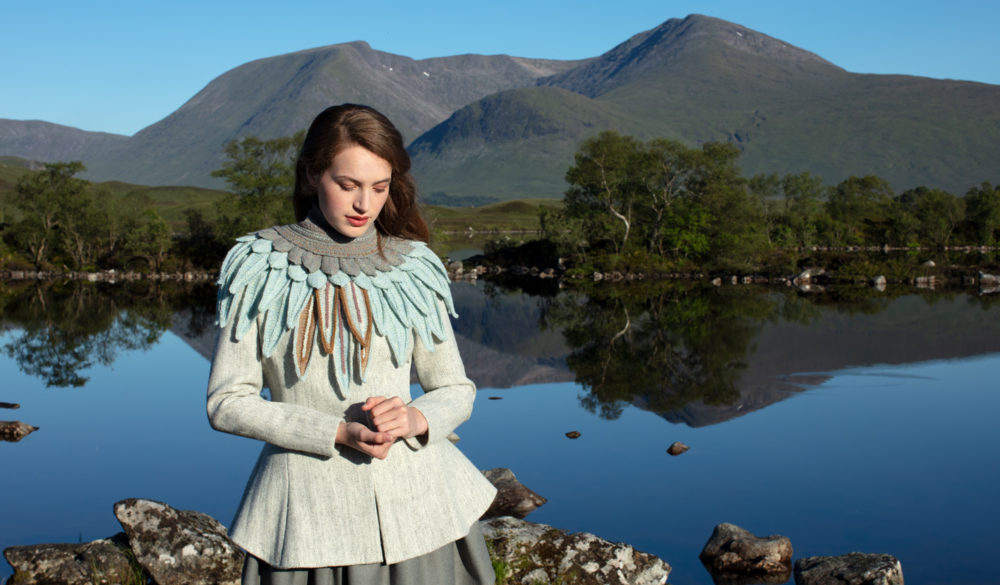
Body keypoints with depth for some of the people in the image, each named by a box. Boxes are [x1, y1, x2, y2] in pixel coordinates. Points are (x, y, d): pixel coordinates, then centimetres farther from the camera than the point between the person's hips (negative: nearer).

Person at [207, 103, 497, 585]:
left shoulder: (412, 268, 3)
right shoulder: (261, 267, -2)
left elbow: (456, 391, 9)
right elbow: (227, 401, -3)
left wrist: (416, 419, -13)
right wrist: (337, 433, -15)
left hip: (413, 504, 2)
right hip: (309, 509, -1)